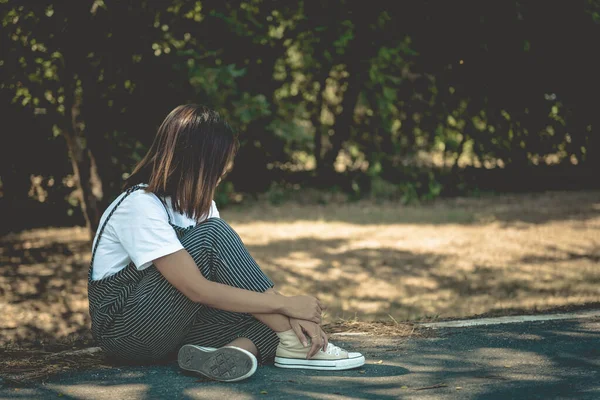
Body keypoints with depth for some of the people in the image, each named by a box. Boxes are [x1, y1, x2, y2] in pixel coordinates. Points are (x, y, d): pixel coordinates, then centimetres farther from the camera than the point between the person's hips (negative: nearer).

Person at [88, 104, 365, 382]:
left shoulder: (194, 200, 6)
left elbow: (236, 267, -1)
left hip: (173, 327, 8)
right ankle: (293, 345, -22)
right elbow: (198, 289, -27)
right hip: (125, 333, -8)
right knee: (211, 235, -25)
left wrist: (291, 314, -17)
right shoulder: (140, 205, -21)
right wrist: (285, 303, -24)